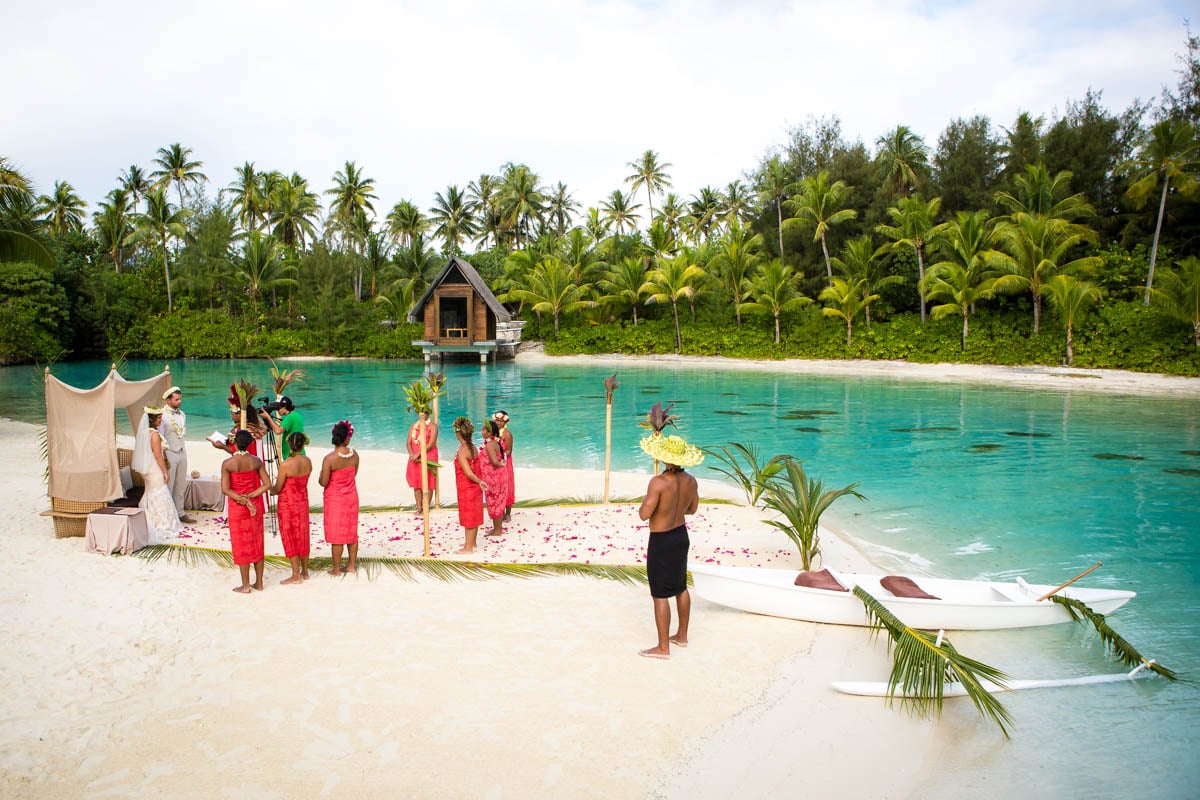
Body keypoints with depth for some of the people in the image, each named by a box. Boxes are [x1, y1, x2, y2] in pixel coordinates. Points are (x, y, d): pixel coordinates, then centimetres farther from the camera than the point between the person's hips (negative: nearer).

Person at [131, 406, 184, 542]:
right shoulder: (154, 434, -20)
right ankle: (162, 525, 6)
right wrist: (165, 472, -15)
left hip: (148, 469, 9)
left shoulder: (145, 432, 6)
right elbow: (158, 455, -21)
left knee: (151, 495, 17)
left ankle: (150, 523, 25)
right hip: (155, 470, -9)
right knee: (159, 496, -1)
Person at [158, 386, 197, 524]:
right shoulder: (162, 415, -11)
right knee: (168, 485, -1)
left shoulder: (182, 414, 10)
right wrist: (164, 458, -14)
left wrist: (183, 449, 10)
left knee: (181, 485, 11)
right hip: (169, 453, -6)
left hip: (182, 452, 7)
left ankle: (180, 512, 20)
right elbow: (159, 438, -12)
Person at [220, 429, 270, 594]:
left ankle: (245, 585, 12)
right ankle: (259, 582, 19)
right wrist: (249, 497, -10)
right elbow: (267, 484, -6)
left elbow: (225, 489, -18)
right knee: (257, 543, 12)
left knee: (241, 545, 5)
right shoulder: (256, 461, -4)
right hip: (256, 506, 3)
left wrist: (241, 499, -12)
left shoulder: (228, 463, -14)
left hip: (237, 508, -3)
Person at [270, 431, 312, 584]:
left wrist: (271, 489, 9)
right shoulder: (308, 462, -6)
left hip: (287, 504, -6)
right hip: (302, 501, 6)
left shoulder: (285, 465, -23)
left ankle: (296, 575, 12)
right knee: (302, 536, 17)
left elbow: (277, 489, -13)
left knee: (290, 538, 5)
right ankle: (305, 572, 27)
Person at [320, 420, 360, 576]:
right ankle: (352, 565, 26)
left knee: (336, 534, 5)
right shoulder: (354, 454, -9)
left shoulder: (329, 459, -22)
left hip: (335, 499, -4)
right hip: (351, 497, 5)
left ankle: (336, 569, 13)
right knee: (351, 532, 16)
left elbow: (323, 483, -17)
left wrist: (321, 475, 3)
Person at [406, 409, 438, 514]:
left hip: (428, 457, -5)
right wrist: (411, 454, -10)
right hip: (415, 458, 5)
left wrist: (418, 454, -17)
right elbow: (409, 442, 8)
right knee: (416, 484, 5)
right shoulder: (413, 426, 15)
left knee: (427, 483, -4)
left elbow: (431, 443, -12)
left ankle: (426, 508, 1)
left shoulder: (432, 425, -2)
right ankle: (419, 508, 12)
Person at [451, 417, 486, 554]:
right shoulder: (473, 447, 2)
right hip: (474, 487, 8)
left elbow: (469, 473, -27)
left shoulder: (461, 451, -23)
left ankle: (468, 547, 13)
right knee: (474, 516, 17)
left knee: (468, 517, 3)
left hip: (466, 489, -8)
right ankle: (472, 543, 31)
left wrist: (479, 481, -17)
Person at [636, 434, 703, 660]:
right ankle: (682, 635, 36)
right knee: (680, 588, 21)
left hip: (661, 541, -7)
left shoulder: (659, 482, -25)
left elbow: (644, 514, -25)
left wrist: (646, 500, -6)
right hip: (681, 535, 8)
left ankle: (663, 647, 10)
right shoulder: (690, 481, -4)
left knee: (660, 594, 2)